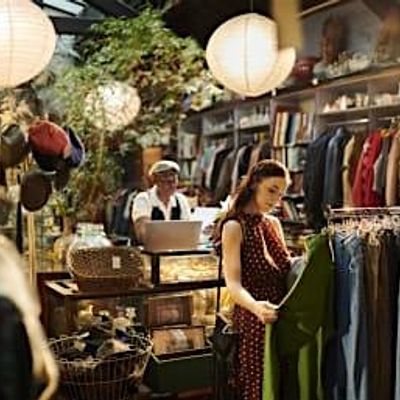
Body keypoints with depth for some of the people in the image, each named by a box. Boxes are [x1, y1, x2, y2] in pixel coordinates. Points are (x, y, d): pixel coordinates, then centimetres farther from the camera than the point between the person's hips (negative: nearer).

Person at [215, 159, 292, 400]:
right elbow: (233, 283, -19)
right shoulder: (234, 226, -9)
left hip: (281, 320, 6)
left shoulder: (274, 224, 12)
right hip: (254, 322, -6)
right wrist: (255, 306, -37)